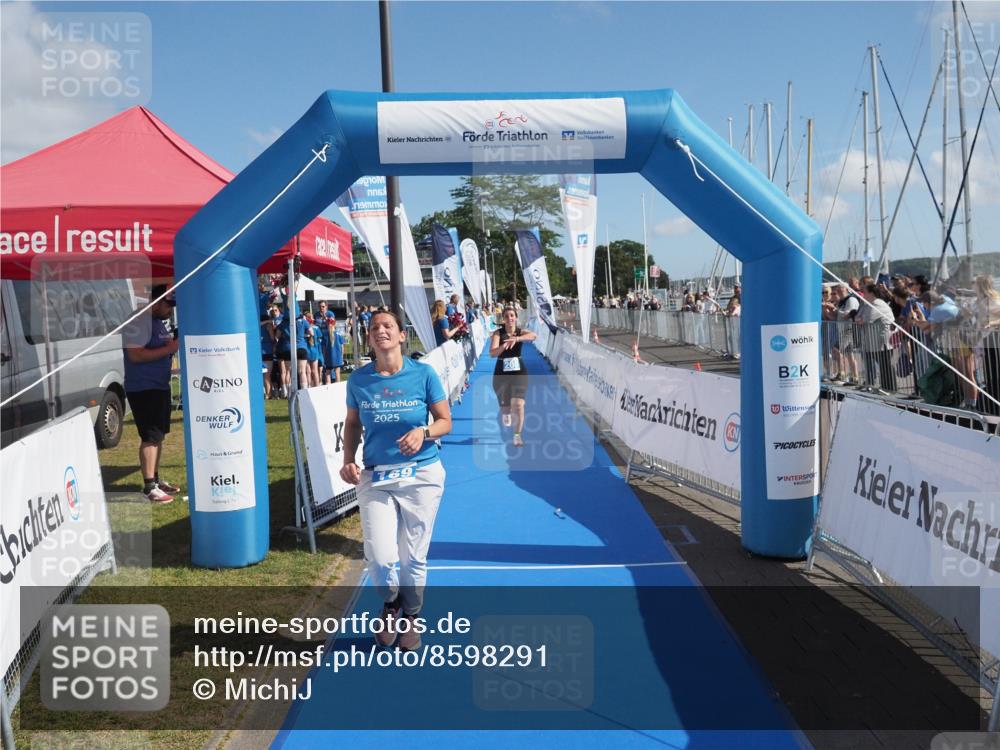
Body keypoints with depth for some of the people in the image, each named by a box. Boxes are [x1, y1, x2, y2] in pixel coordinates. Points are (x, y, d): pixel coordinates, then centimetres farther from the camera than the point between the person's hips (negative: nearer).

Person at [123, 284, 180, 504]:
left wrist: (173, 344, 7)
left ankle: (155, 479, 26)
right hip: (143, 388, -10)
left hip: (160, 386, 10)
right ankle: (149, 487, -7)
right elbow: (135, 355, -25)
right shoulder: (140, 321, -16)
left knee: (158, 435, 16)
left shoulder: (159, 322, 15)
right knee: (150, 437, -10)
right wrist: (169, 348, -24)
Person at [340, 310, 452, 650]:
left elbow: (445, 421, 0)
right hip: (375, 478, 1)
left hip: (422, 476, -1)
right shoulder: (358, 379, 0)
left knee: (413, 558, 8)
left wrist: (423, 432, -20)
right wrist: (348, 460, -4)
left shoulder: (423, 373, -5)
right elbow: (352, 424, 12)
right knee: (379, 558, -9)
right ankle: (390, 602, 26)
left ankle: (410, 616, 36)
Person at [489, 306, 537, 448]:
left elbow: (533, 335, -28)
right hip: (501, 372, 0)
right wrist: (503, 346, -37)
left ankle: (517, 435, -1)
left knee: (518, 404, -16)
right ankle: (506, 413, 49)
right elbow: (492, 353, -18)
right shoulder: (498, 333, -7)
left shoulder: (520, 332, -4)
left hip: (519, 372, 0)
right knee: (505, 405, 9)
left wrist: (516, 339, -44)